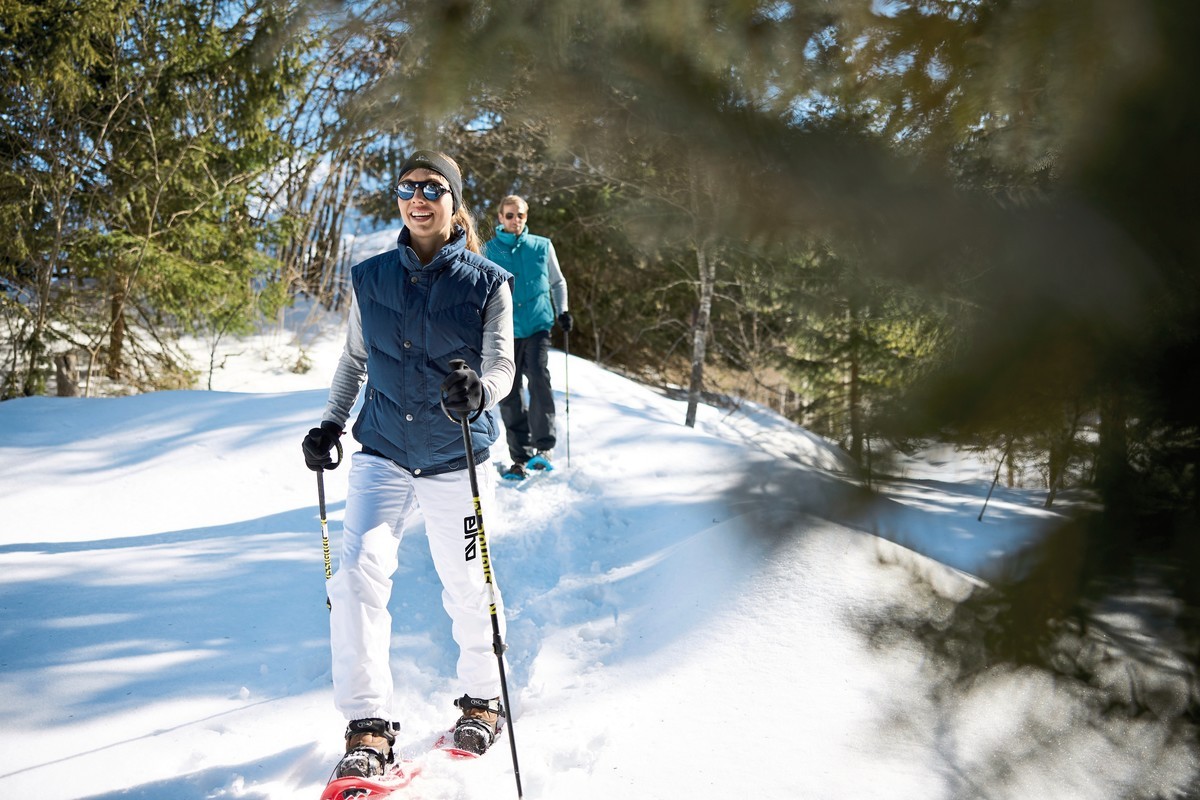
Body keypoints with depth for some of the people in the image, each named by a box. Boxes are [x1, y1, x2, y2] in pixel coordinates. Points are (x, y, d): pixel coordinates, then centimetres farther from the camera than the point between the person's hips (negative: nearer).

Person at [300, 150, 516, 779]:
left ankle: (482, 699, 32)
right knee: (359, 572, -15)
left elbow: (502, 366, -9)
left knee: (467, 587, 8)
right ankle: (368, 727, -7)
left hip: (455, 461, -1)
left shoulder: (487, 283, -3)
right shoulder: (370, 278, 5)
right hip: (382, 452, 2)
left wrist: (478, 391, -31)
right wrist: (329, 425, 11)